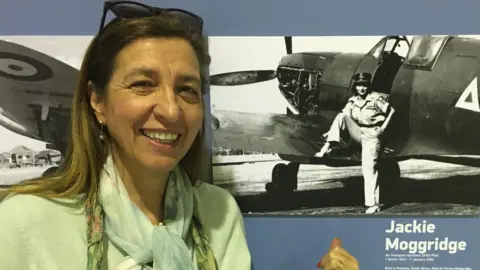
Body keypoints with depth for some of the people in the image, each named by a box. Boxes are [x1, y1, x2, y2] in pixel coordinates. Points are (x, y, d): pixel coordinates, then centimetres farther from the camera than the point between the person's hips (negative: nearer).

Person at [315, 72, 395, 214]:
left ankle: (373, 203, -3)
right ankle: (327, 147, -21)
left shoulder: (375, 99, -10)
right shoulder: (352, 101, 2)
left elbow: (391, 110, -4)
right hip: (358, 132, 5)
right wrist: (332, 131, -11)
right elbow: (343, 119, 0)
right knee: (341, 116, -16)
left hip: (371, 136, -4)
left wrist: (383, 127, -11)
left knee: (368, 168, -11)